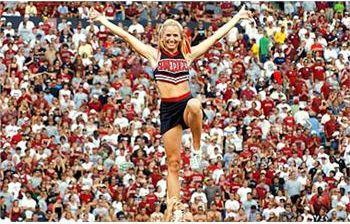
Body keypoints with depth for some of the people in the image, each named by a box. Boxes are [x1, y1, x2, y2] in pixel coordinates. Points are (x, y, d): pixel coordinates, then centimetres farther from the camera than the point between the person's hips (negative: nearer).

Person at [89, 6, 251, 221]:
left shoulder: (188, 55, 9)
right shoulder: (155, 55, 7)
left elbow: (216, 36, 14)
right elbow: (126, 36, 6)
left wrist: (237, 17, 16)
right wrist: (101, 19, 6)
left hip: (186, 103, 0)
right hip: (168, 109, 0)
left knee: (194, 105, -39)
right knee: (173, 163, -1)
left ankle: (197, 150, -17)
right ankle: (176, 213, 4)